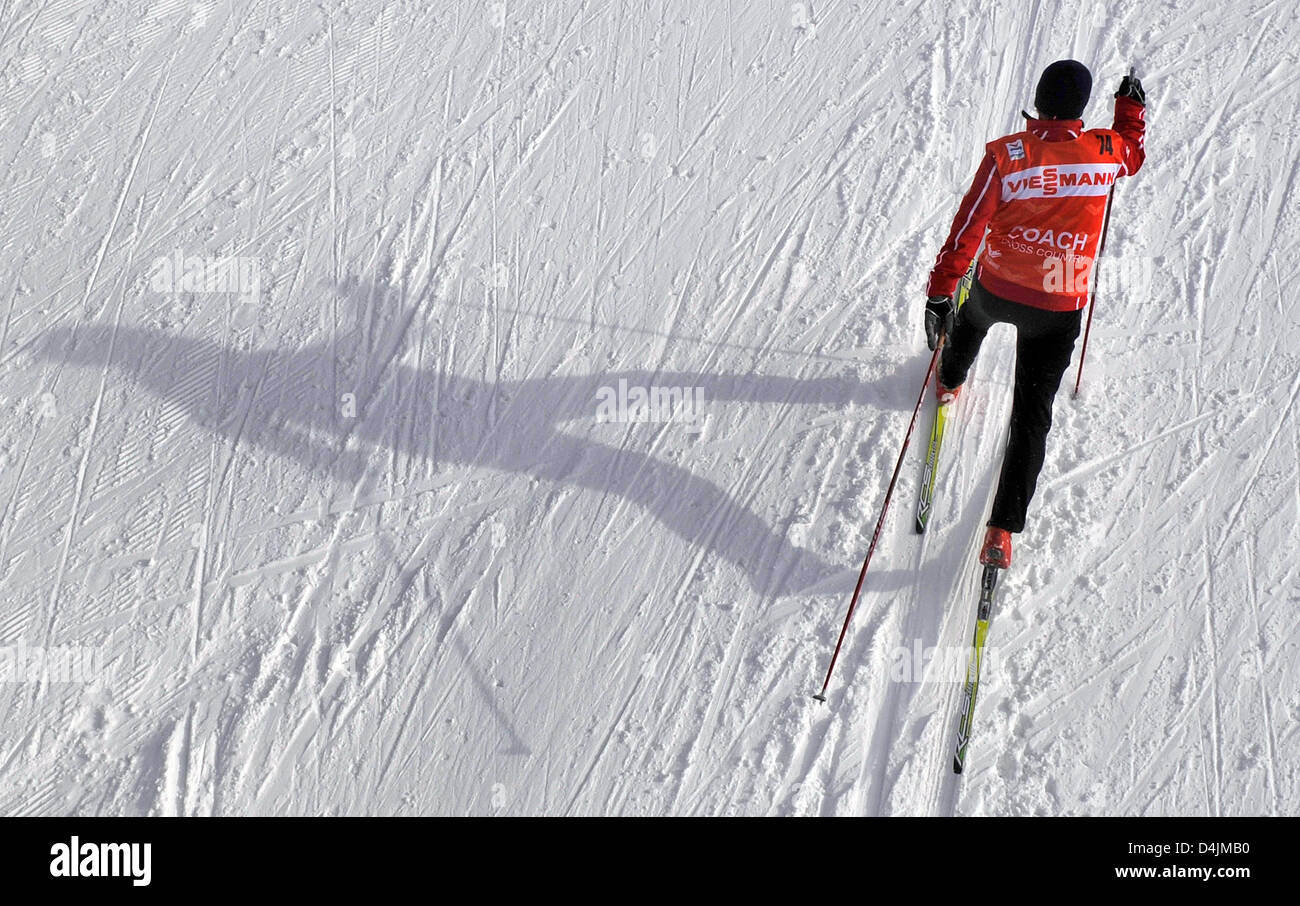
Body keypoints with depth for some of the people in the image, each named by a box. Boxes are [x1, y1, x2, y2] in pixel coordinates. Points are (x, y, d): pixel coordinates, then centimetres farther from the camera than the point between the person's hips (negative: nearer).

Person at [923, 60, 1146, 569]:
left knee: (972, 317, 37)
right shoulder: (1104, 152, -12)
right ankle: (1003, 528, -1)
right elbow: (1134, 152, 15)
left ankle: (949, 380, 70)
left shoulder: (1005, 155, -18)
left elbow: (966, 231, -15)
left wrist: (939, 294, -8)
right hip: (1060, 310, 0)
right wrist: (1133, 105, 31)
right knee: (1033, 413, 5)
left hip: (997, 290, 0)